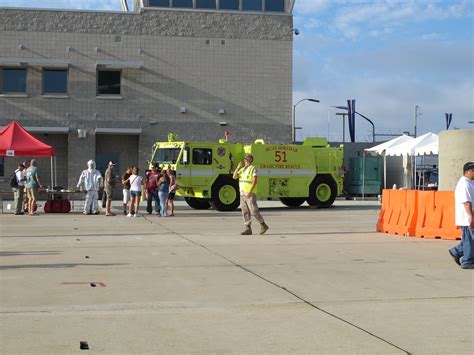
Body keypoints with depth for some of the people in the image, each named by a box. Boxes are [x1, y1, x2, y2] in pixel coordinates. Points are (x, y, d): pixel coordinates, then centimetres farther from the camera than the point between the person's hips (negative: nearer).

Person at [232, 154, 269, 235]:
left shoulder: (253, 169, -7)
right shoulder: (242, 169, 16)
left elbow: (255, 181, -16)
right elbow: (234, 177, 4)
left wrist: (250, 191, -24)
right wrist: (238, 167, -7)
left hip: (250, 194, -7)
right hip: (242, 194, 7)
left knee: (254, 211, -9)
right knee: (245, 212, 3)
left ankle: (263, 225, 4)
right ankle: (248, 229, 4)